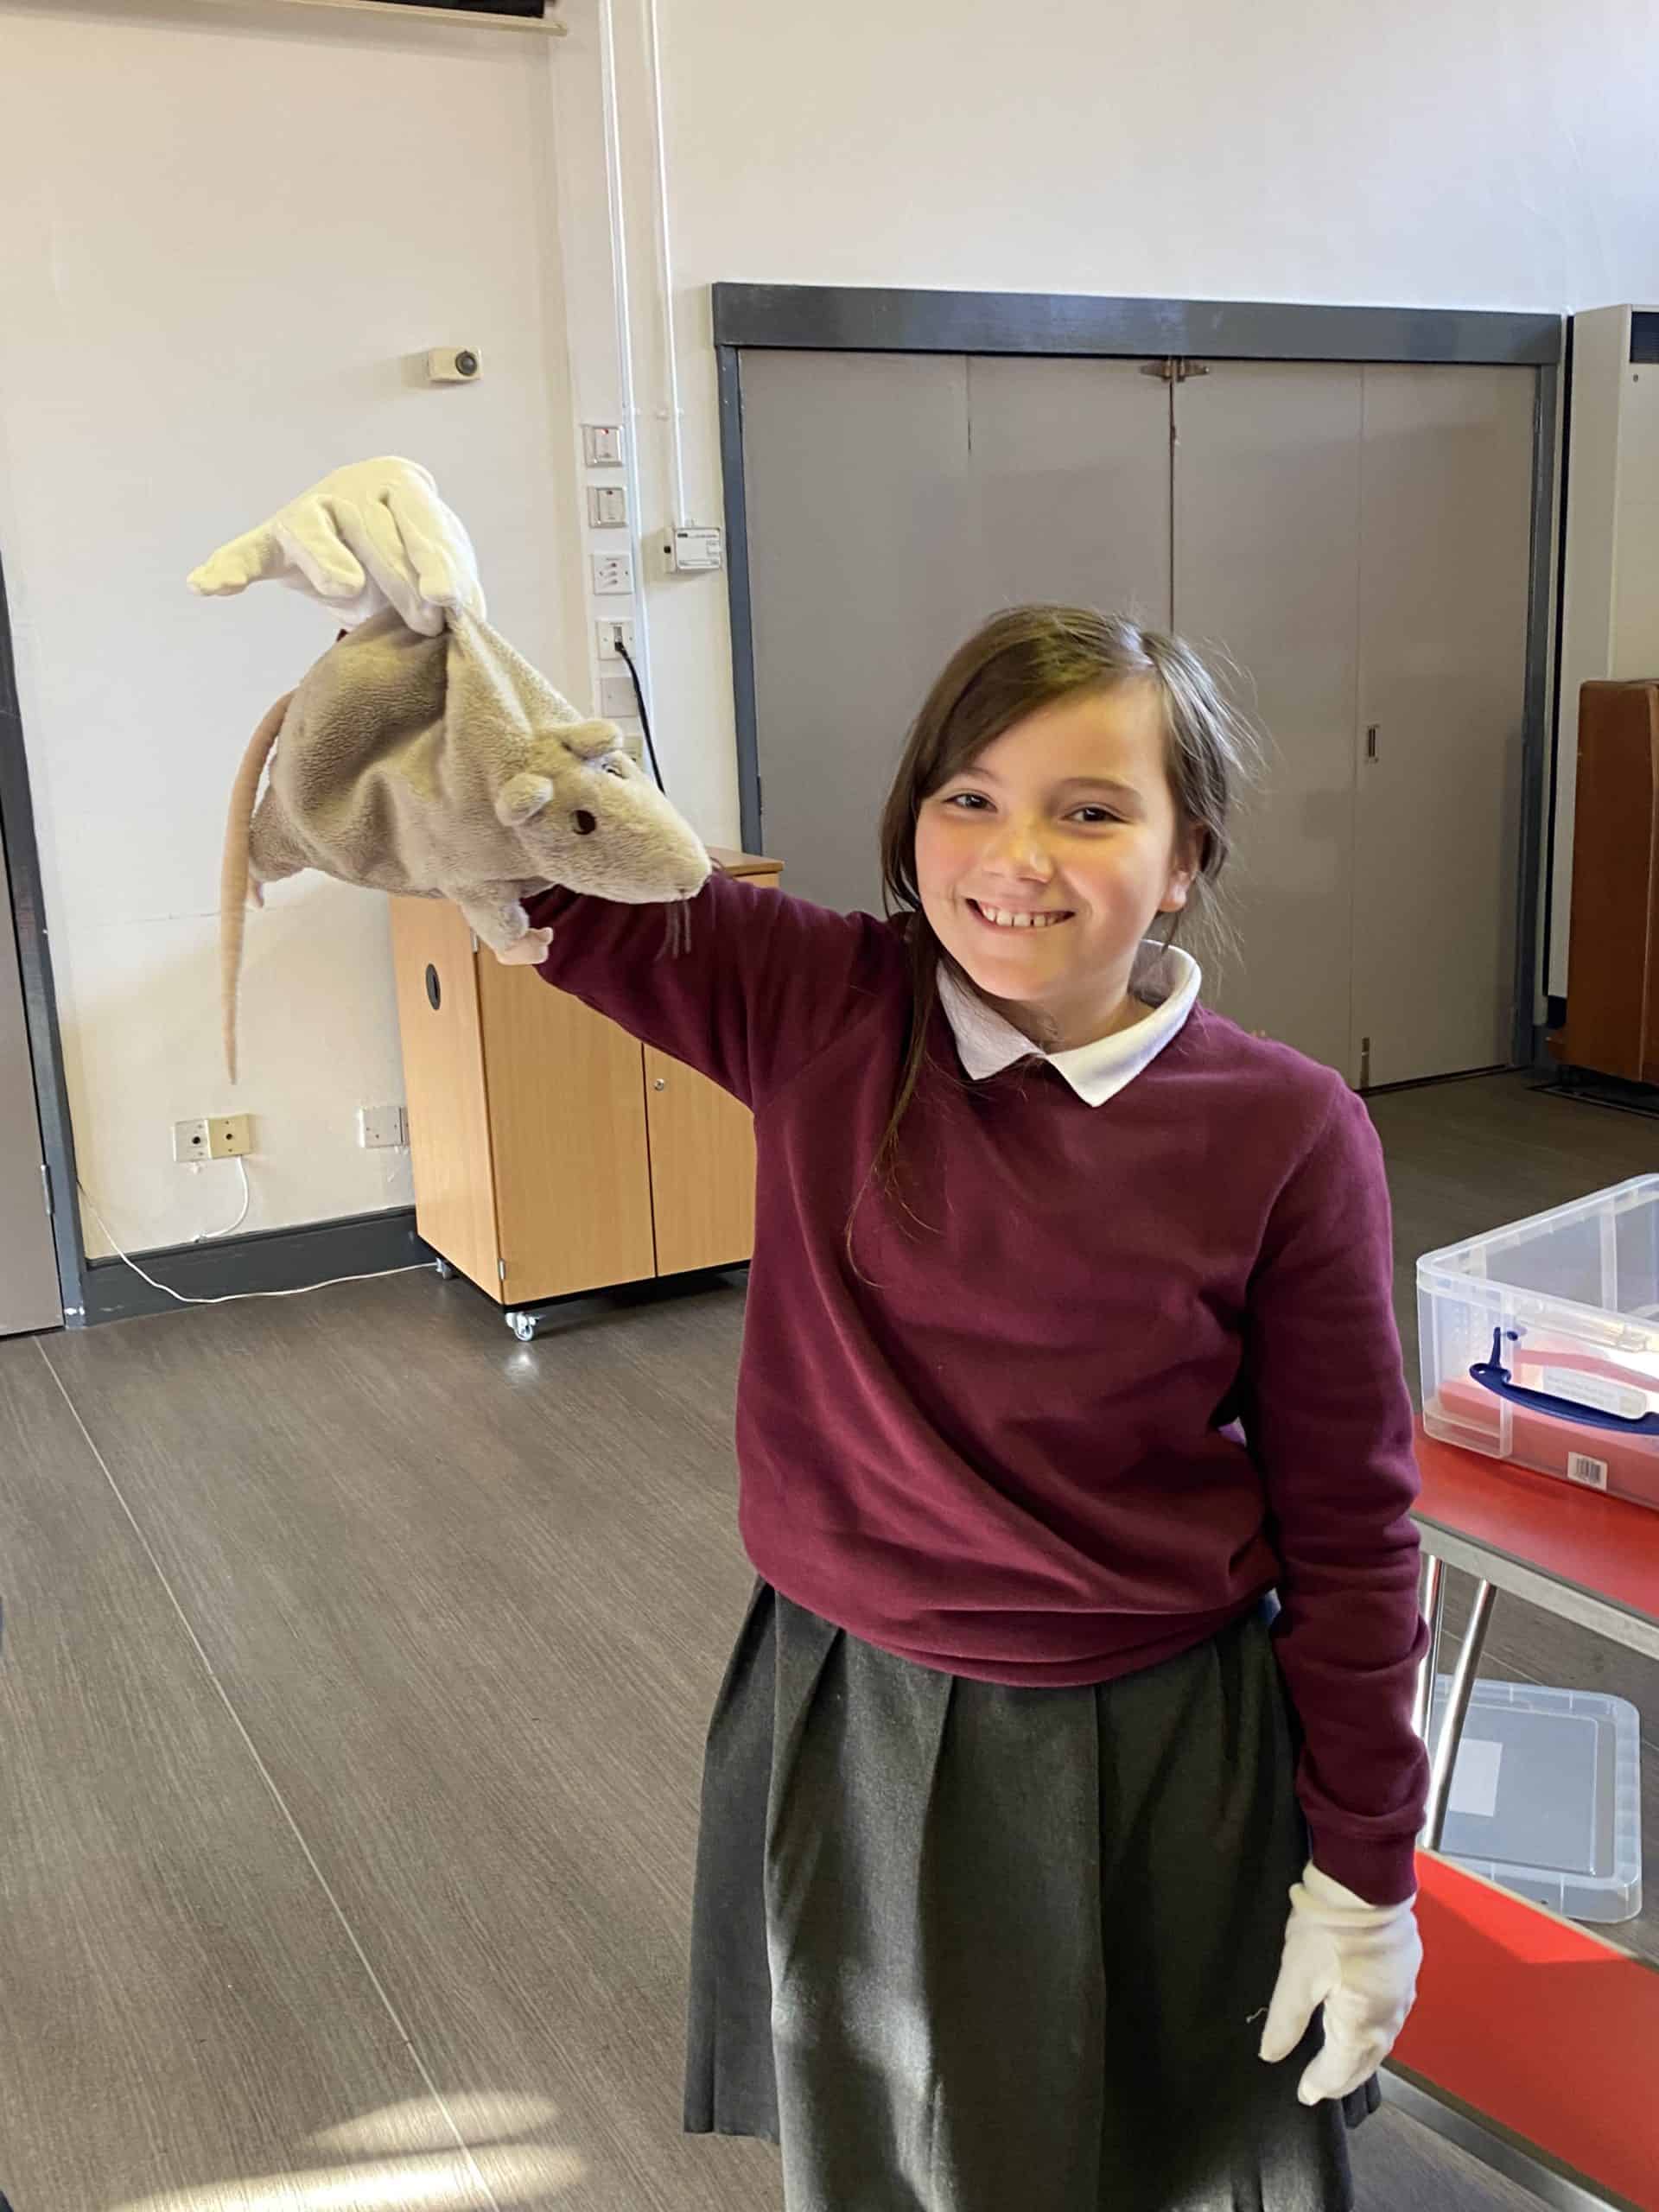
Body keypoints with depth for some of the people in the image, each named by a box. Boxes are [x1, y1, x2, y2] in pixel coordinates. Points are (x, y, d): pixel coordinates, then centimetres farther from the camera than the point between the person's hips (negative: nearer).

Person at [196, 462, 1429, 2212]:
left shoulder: (1286, 1137, -17)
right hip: (850, 1728, 2)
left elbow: (1348, 1527, -9)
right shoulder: (814, 1013, -12)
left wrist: (1366, 1873, -2)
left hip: (1149, 1757, -2)